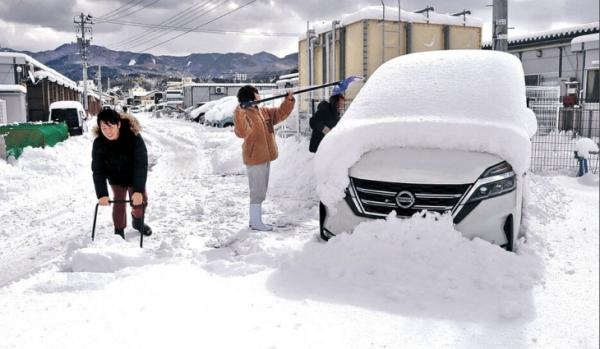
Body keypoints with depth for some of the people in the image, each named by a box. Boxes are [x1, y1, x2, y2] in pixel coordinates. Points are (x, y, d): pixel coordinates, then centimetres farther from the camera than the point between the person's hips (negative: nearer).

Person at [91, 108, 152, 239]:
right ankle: (119, 232, 18)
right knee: (118, 203, 0)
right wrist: (102, 194, -30)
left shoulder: (133, 137, -35)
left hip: (135, 176, -1)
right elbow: (98, 171, -22)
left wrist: (138, 190, -39)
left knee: (141, 200, 8)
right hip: (116, 177, 1)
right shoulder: (98, 143, -27)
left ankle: (137, 222, 37)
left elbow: (141, 164, -34)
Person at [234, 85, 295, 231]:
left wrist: (289, 100, 4)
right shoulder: (244, 114, -15)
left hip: (265, 157, 9)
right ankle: (256, 222, 5)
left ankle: (255, 219, 27)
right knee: (258, 192, -4)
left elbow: (281, 113, 18)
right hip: (254, 158, -9)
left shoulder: (264, 112, 10)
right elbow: (242, 132, -30)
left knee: (261, 191, 16)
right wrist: (239, 114, -42)